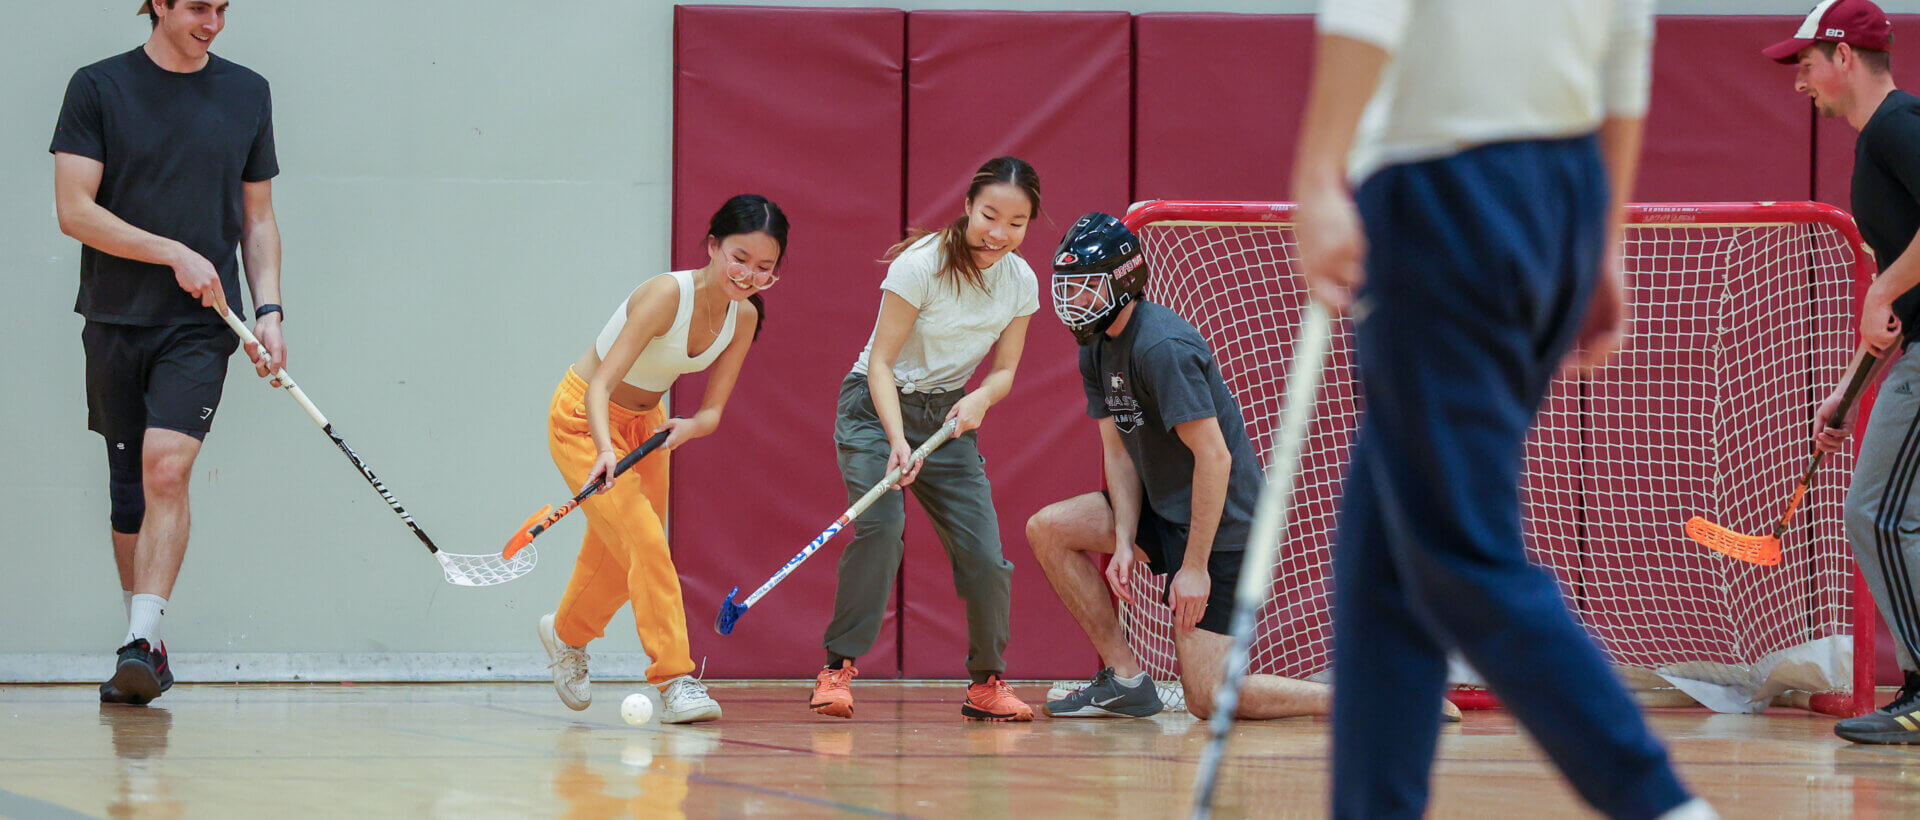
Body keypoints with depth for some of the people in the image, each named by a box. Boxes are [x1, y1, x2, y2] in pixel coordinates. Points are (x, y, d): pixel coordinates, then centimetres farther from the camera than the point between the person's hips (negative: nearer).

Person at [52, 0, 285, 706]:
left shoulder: (247, 93, 9)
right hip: (115, 320, 0)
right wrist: (175, 254, -12)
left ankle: (142, 642, -25)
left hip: (200, 327, 0)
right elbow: (74, 210, -6)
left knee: (167, 464, -19)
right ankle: (144, 644, 19)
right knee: (128, 487, 7)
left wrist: (269, 311, 3)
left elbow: (258, 219, 16)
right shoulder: (99, 88, 0)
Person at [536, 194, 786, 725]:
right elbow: (600, 386, -37)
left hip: (644, 421, 7)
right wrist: (604, 451, -54)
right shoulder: (666, 295, -33)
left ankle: (567, 633, 48)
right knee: (645, 542, -20)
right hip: (584, 417, -7)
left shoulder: (743, 317, -13)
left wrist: (689, 427, -34)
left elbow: (713, 411, -10)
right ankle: (675, 681, -19)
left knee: (619, 552, 19)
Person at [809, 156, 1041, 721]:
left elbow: (1004, 370, 2)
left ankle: (987, 682, 14)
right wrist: (897, 438, -32)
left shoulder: (1021, 282, -5)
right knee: (880, 527, -28)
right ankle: (838, 670, -18)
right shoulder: (921, 265, -21)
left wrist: (980, 398, -22)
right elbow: (881, 363, -19)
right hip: (876, 405, -5)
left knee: (985, 555, -7)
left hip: (949, 416, 5)